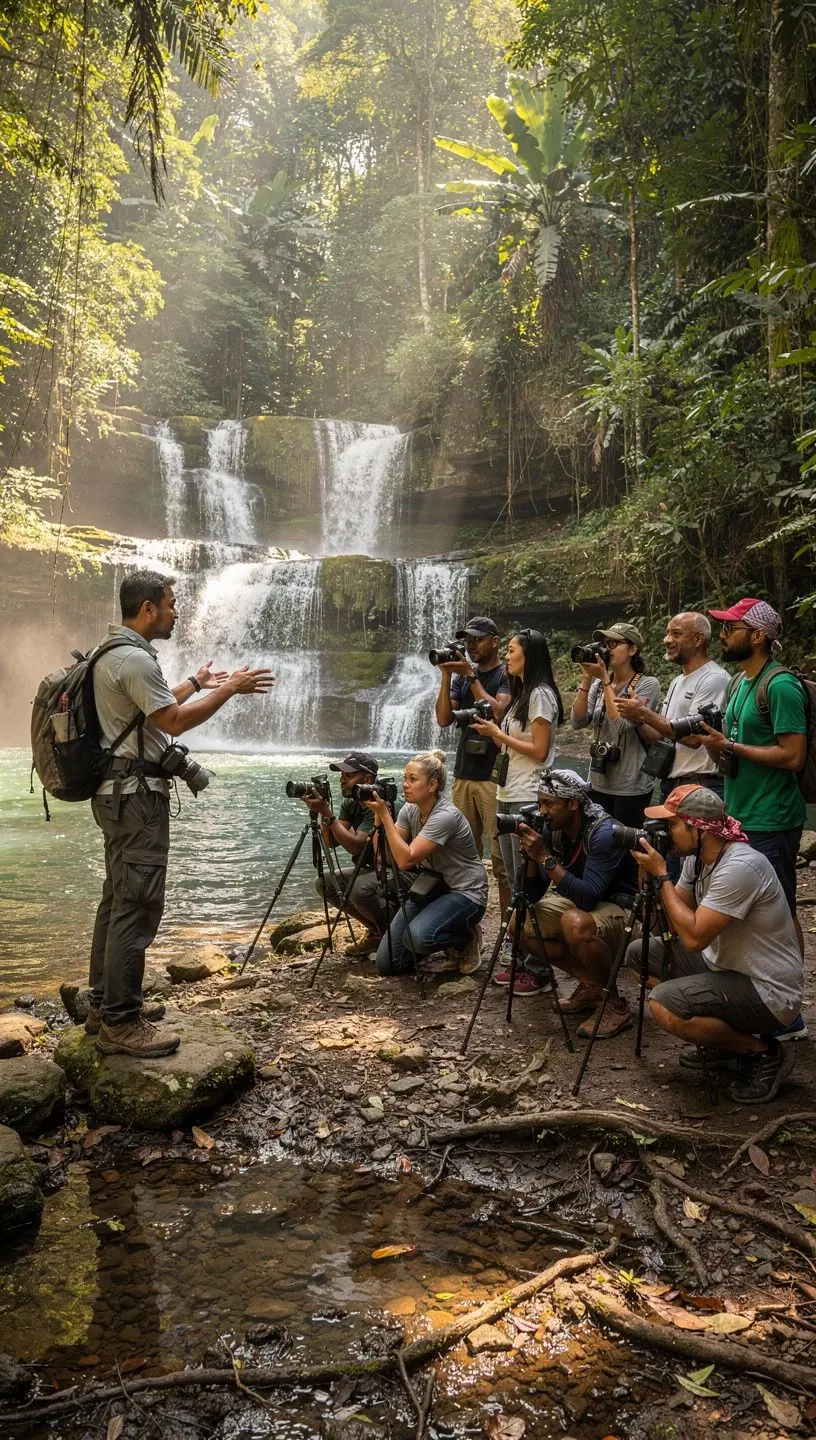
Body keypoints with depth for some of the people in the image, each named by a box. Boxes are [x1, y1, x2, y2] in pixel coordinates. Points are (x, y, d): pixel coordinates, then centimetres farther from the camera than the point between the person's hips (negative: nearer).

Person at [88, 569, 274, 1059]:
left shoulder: (115, 652, 15)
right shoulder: (135, 658, -18)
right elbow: (174, 722, -15)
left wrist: (196, 683, 28)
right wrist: (229, 688, -9)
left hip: (119, 791, 11)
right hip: (136, 793, -11)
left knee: (118, 898, 16)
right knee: (138, 905, -9)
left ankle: (105, 1003, 25)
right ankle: (121, 1023, -5)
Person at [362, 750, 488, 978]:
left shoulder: (445, 816, -26)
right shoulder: (409, 810, -2)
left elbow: (405, 860, -32)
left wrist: (385, 814, -30)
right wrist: (379, 816, -19)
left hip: (465, 893, -7)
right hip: (431, 887, 7)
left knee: (417, 936, -36)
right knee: (387, 964, -1)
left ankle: (467, 937, -3)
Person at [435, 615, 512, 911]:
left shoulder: (507, 674, -1)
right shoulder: (461, 675, 15)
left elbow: (496, 712, -15)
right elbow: (444, 718, 6)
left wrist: (470, 675, -10)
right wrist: (446, 676, -2)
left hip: (494, 777, -5)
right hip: (462, 774, 5)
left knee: (501, 855, -6)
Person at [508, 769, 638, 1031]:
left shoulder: (604, 833, -28)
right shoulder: (553, 830, -6)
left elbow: (588, 898, -37)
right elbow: (536, 894, -3)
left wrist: (545, 856, -36)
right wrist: (530, 854, -20)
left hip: (624, 910, -8)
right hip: (582, 903, 8)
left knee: (576, 923, -37)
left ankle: (615, 1004, -13)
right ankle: (591, 983, 8)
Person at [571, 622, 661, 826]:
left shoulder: (648, 684, -9)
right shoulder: (598, 683, 6)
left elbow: (621, 726, -22)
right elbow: (577, 722, -4)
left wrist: (605, 680, -18)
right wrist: (586, 679, -10)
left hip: (631, 786, -5)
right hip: (598, 782, 5)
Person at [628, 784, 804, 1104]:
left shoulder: (739, 867, -28)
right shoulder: (697, 857, 1)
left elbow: (694, 937, -29)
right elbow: (674, 925, 8)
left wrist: (661, 875, -22)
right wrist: (650, 869, -5)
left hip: (768, 992, -10)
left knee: (663, 1006, -28)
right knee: (640, 954, 10)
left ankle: (764, 1052, -4)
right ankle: (724, 1041, 14)